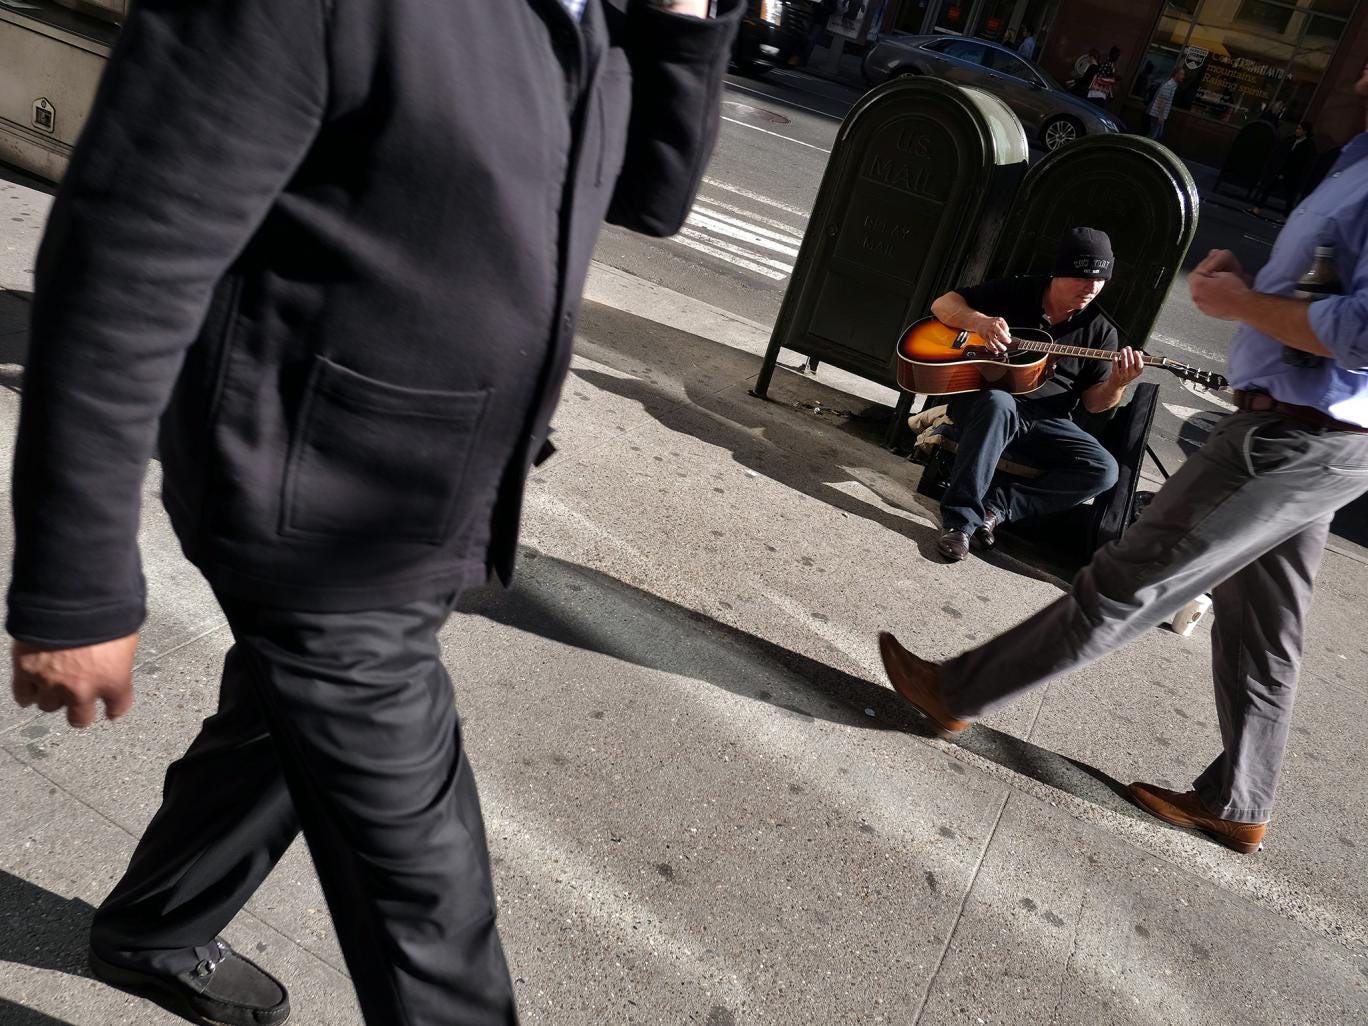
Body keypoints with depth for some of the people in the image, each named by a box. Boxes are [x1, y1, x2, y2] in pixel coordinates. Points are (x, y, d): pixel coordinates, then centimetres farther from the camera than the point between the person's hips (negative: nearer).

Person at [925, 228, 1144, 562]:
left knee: (1103, 470, -21)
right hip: (984, 398, -3)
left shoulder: (1100, 331, 7)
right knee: (998, 404, -40)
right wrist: (978, 321, -18)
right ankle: (959, 520, -35)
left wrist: (1118, 384, -17)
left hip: (1047, 421, 3)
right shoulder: (1014, 292, 3)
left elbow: (1093, 402, 7)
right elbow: (943, 304, 3)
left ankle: (996, 505, -21)